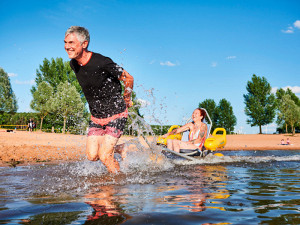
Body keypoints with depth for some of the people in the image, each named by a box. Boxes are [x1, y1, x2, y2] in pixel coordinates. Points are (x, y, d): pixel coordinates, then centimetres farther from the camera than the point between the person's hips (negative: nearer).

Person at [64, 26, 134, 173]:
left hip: (116, 115, -6)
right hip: (96, 117, 7)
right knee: (92, 156, 0)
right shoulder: (73, 64, -3)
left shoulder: (102, 63, -25)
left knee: (104, 156, -12)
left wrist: (126, 101, 2)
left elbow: (128, 79, -12)